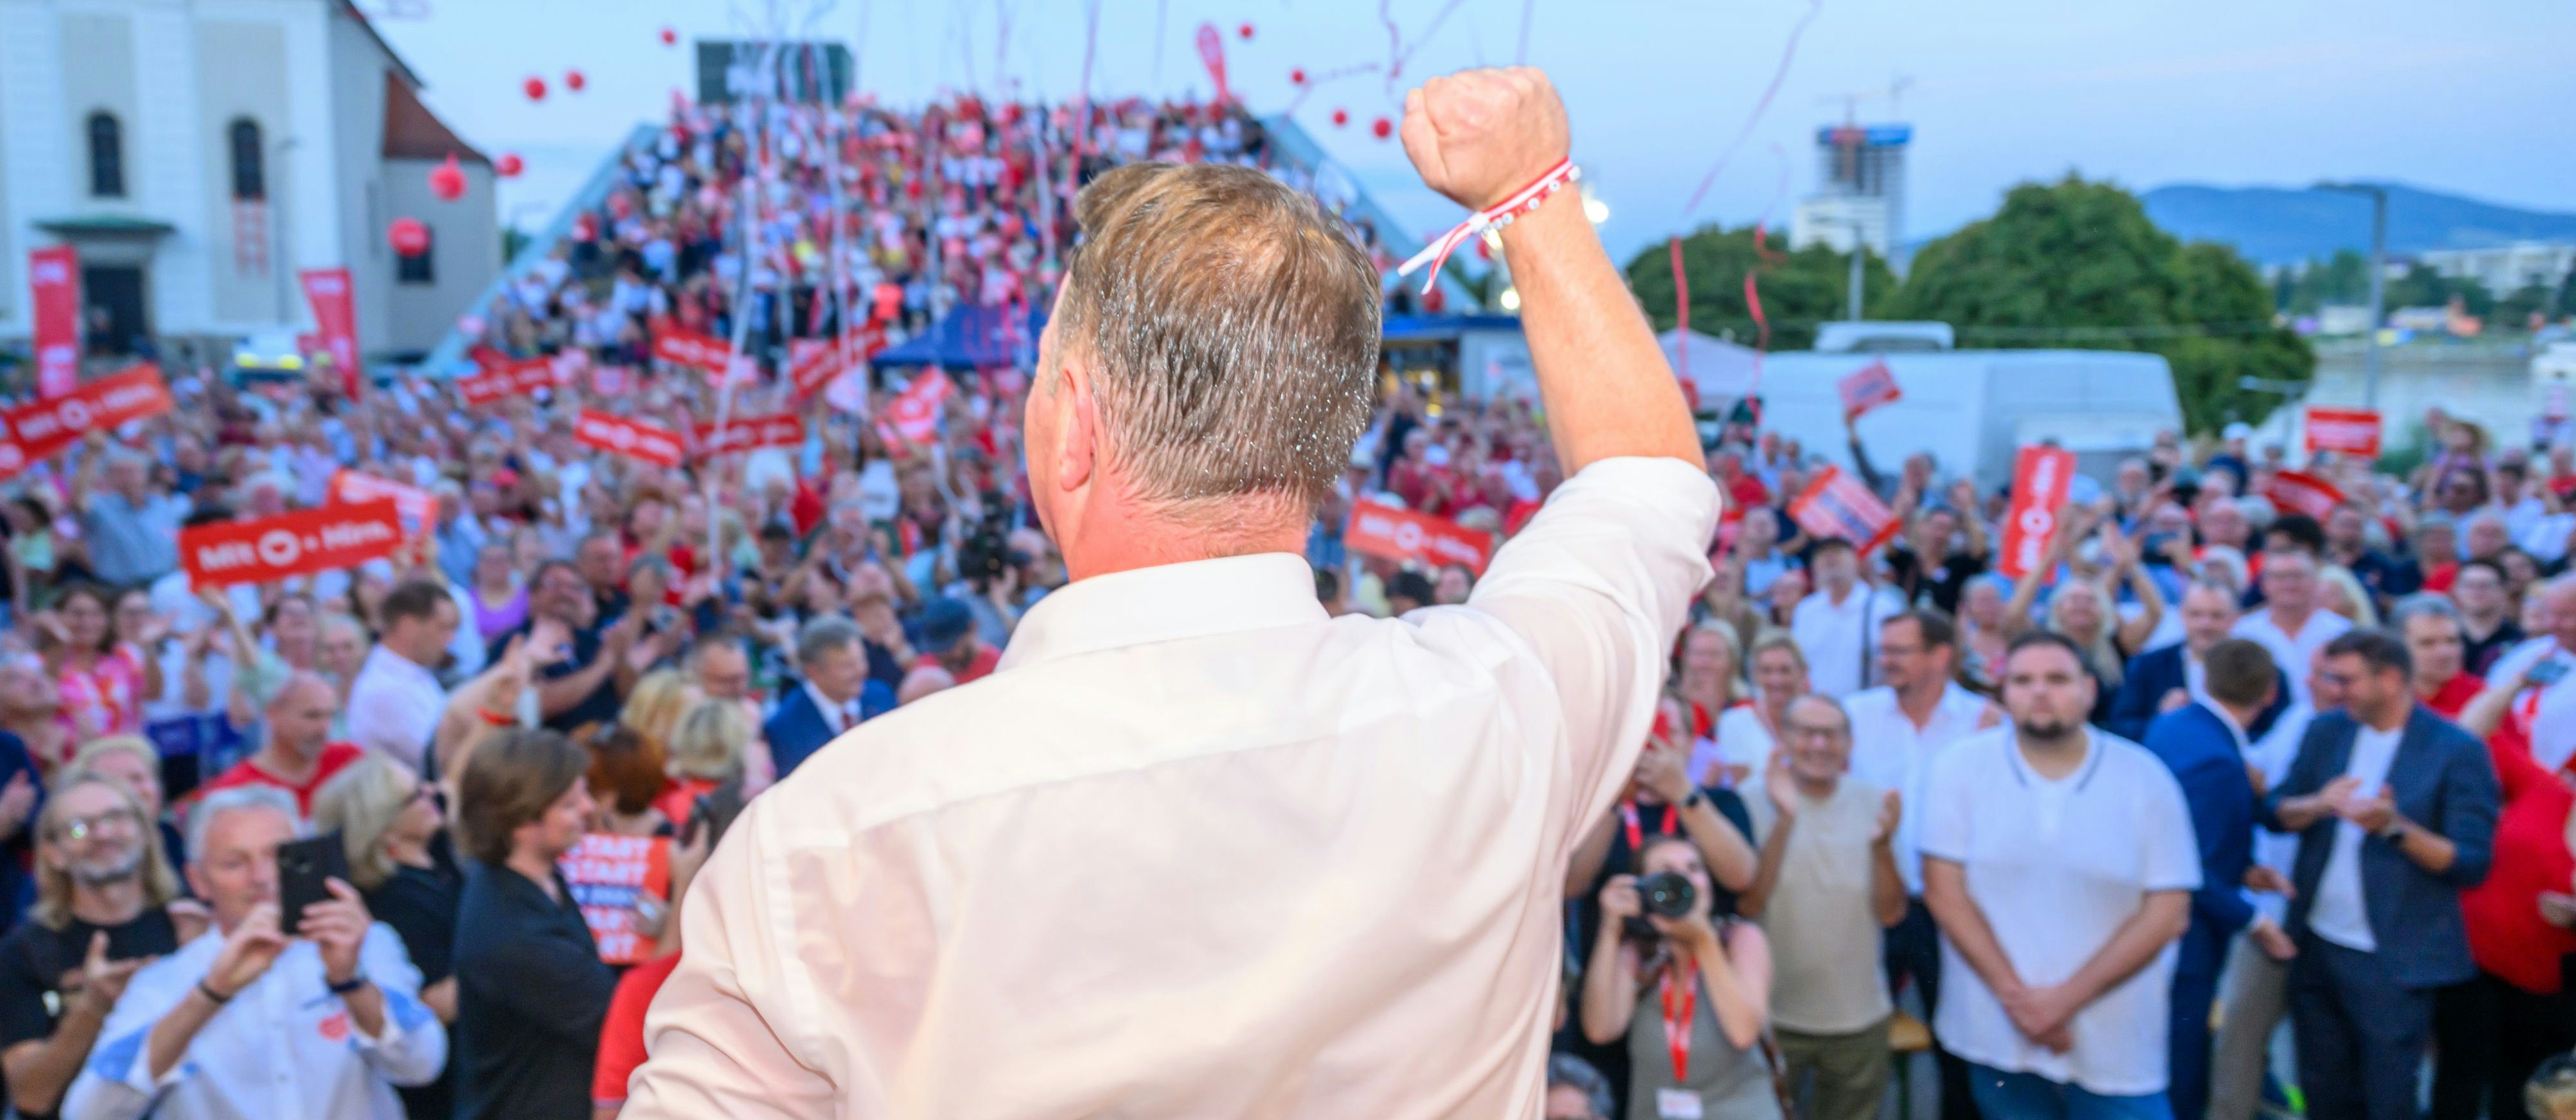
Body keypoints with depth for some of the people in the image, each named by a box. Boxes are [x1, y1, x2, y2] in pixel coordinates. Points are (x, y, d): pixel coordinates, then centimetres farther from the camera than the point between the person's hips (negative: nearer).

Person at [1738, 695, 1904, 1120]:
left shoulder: (1875, 804, -1)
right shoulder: (1756, 802, -9)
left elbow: (1891, 913, -4)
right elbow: (1747, 903, -16)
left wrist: (1882, 844, -21)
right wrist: (1784, 821, -25)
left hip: (1860, 1021, 3)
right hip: (1773, 1017, -2)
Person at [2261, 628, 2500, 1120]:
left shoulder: (2458, 751, -10)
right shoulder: (2326, 732, 4)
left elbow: (2472, 864, -12)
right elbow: (2274, 812, 3)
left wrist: (2394, 827, -26)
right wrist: (2318, 805, -17)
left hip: (2394, 961, -4)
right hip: (2315, 946, 5)